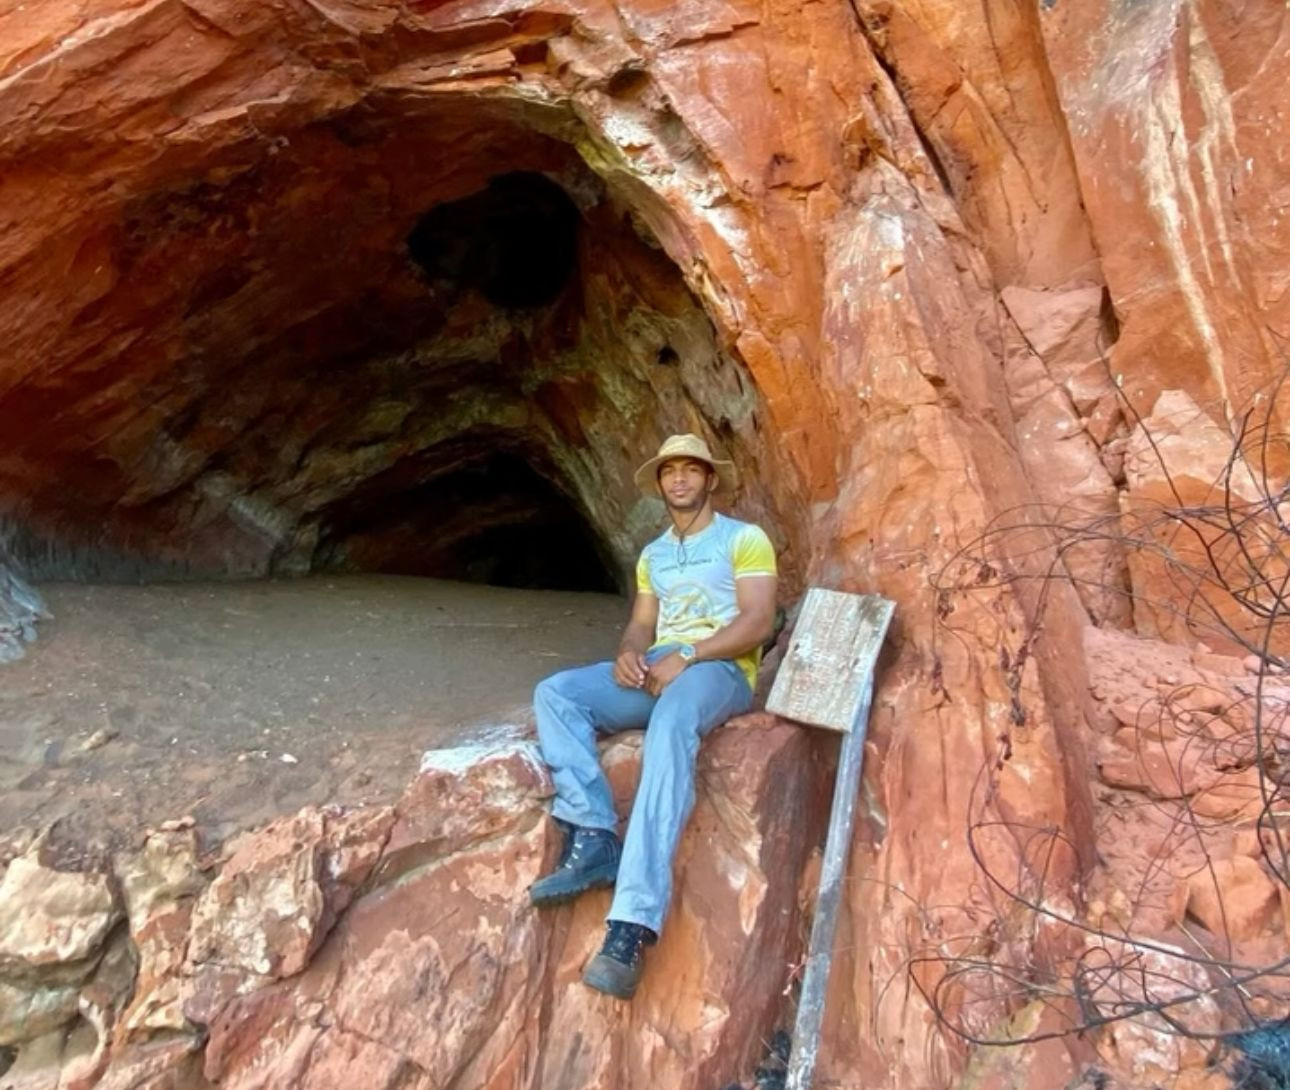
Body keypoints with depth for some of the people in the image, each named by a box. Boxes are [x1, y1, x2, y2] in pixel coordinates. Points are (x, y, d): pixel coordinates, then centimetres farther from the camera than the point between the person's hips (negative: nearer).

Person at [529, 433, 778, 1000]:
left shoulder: (745, 539, 6)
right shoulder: (652, 555, 26)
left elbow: (758, 622, -7)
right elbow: (640, 623, 18)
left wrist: (686, 656, -19)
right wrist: (628, 653, -7)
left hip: (720, 670, -7)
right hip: (656, 672, 7)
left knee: (669, 726, -41)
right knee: (554, 693, -17)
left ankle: (632, 924, -47)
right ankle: (593, 839, -28)